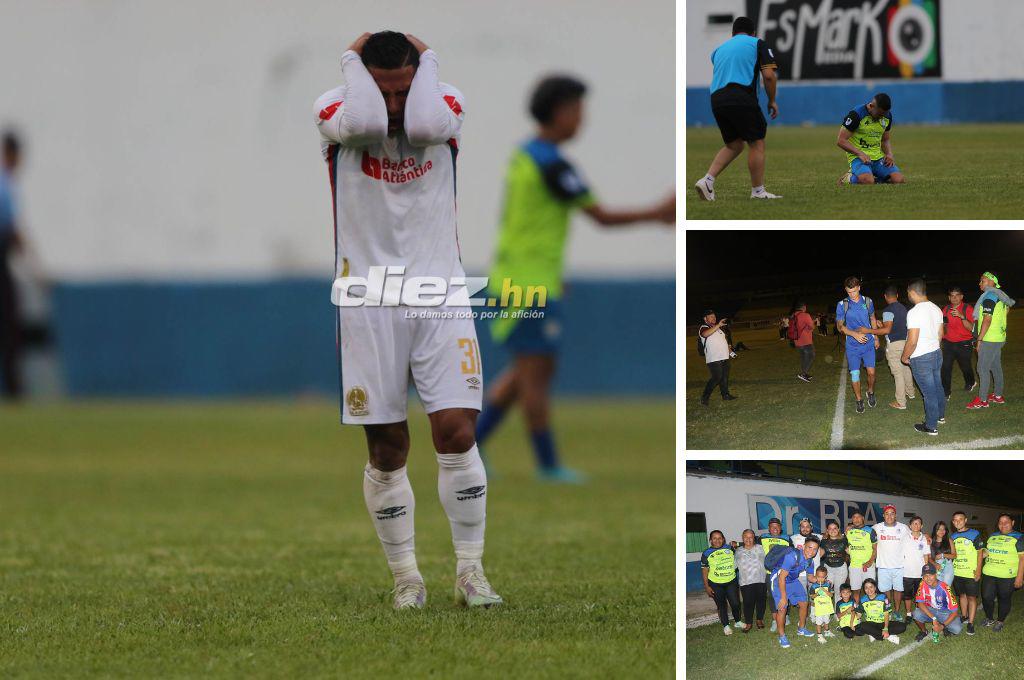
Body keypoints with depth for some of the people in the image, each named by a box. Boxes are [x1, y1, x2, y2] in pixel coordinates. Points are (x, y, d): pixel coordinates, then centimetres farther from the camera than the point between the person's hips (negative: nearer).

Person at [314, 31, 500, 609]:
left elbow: (425, 125, -24)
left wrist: (427, 59, -9)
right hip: (369, 299, 0)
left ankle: (471, 571, 1)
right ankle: (406, 577, 13)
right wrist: (352, 59, -11)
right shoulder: (336, 110, -3)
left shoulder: (446, 106, 1)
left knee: (457, 432, -9)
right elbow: (365, 122, -28)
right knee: (387, 449, 2)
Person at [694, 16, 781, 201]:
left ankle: (707, 180, 2)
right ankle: (758, 191, 5)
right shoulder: (757, 44, 10)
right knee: (757, 143, 5)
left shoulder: (719, 49, 26)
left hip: (716, 100, 6)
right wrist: (772, 101, 11)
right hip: (741, 98, -6)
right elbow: (769, 75, 1)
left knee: (733, 145, 17)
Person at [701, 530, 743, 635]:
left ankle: (738, 621, 28)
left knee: (735, 603, 4)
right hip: (716, 585, -2)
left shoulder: (730, 549, 1)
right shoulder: (707, 554, -5)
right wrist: (707, 587, -6)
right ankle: (726, 626, 19)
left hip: (731, 582, 2)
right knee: (722, 605, 4)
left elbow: (737, 560, 19)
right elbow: (705, 571, -3)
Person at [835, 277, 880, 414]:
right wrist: (855, 334, -20)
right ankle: (859, 401, 15)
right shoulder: (842, 305, -6)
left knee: (871, 372, -2)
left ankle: (871, 392, 25)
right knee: (855, 374, 0)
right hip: (853, 345, -1)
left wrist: (876, 338, 17)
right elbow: (840, 326, -5)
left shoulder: (867, 302, 1)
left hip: (868, 342, 1)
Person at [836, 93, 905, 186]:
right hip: (858, 157, -5)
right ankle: (850, 178, -2)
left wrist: (889, 154, 0)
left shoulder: (887, 116, 7)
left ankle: (875, 179, 6)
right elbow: (841, 141, -11)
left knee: (898, 179, -21)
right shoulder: (856, 115, -12)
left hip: (878, 157, 5)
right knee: (867, 181, -36)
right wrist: (860, 153, -22)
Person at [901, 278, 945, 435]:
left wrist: (905, 356, -9)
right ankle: (940, 415, 42)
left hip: (921, 358, -8)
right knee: (937, 386, 24)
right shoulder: (936, 309, 1)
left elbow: (912, 341, -25)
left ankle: (931, 427, 12)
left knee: (928, 392, 2)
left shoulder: (914, 313, -24)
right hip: (937, 352, 8)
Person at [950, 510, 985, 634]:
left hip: (971, 573, -5)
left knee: (971, 597, -4)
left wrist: (978, 570, -11)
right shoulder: (953, 537, 10)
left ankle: (971, 623, -3)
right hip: (957, 572, 5)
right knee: (962, 595, 15)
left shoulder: (974, 534, -6)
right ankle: (964, 616, 29)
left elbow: (980, 553, -6)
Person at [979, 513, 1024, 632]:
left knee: (1004, 599, 5)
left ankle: (1000, 621, 23)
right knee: (986, 597, 5)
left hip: (1007, 576, -5)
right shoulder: (993, 536, 13)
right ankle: (989, 619, 26)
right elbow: (986, 552, 26)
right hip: (989, 574, 5)